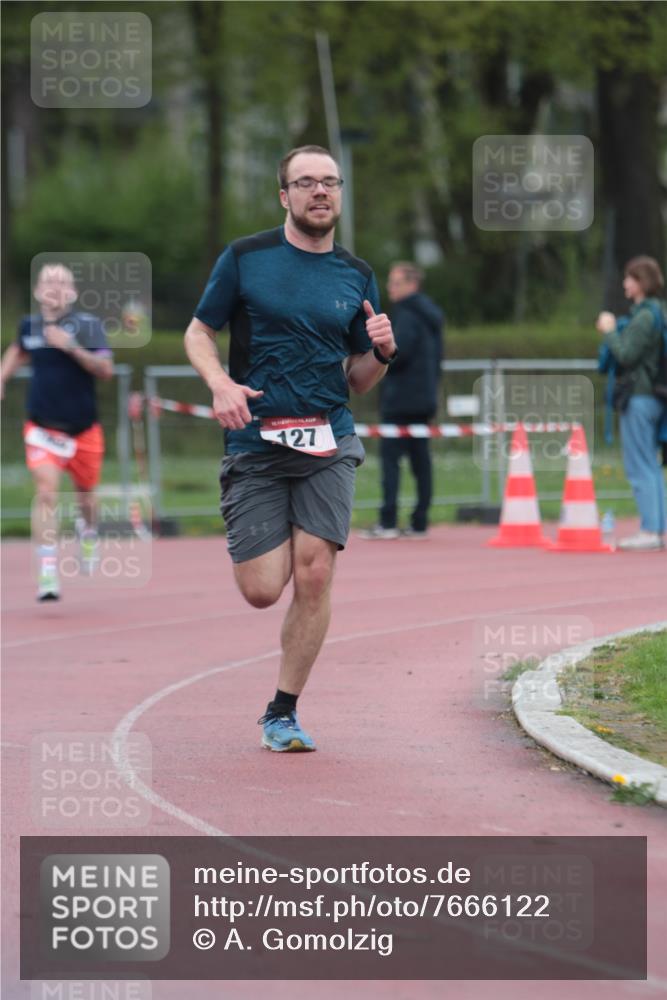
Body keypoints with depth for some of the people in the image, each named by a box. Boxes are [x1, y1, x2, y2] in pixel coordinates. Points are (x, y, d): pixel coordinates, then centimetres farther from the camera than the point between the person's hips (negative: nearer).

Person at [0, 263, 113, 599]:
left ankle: (88, 533, 53)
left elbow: (106, 369, -21)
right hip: (43, 428, 0)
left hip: (83, 429, 0)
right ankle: (47, 571, -21)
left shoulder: (87, 325, -11)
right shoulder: (29, 325, 0)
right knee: (46, 492, -19)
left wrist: (71, 347, -30)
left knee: (85, 496, 17)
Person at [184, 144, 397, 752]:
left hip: (328, 443, 1)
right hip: (254, 442, -1)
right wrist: (221, 383, -10)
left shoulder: (357, 277, 11)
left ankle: (283, 712, 3)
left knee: (314, 576, -12)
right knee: (262, 591, -5)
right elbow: (199, 333, 9)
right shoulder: (245, 258, 3)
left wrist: (382, 352, -5)